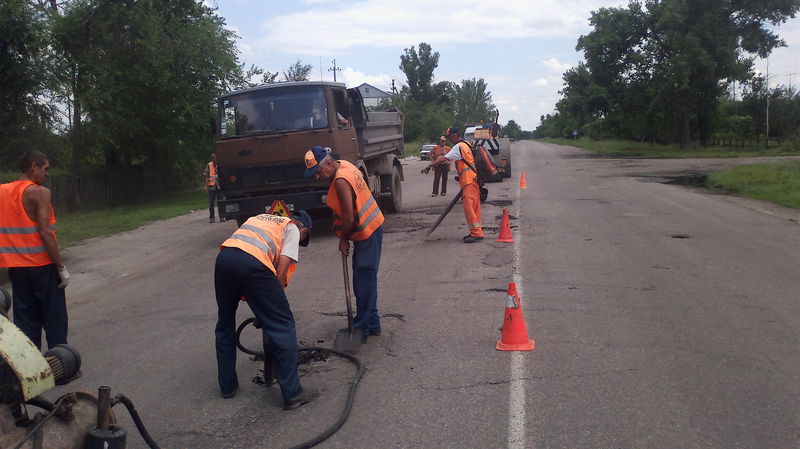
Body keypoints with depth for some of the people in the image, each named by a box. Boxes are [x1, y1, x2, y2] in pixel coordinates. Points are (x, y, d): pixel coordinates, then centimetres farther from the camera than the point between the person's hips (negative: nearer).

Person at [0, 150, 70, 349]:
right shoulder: (39, 192, -13)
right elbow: (45, 232, -19)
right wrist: (61, 267, -15)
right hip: (42, 265, -6)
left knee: (25, 318, 13)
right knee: (54, 318, 4)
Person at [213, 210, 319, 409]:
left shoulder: (260, 218, 38)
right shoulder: (293, 229, 20)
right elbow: (282, 269, 5)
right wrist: (274, 301, 15)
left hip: (224, 257, 6)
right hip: (253, 263, -6)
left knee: (225, 325, 23)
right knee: (282, 325, 3)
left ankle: (228, 385, 33)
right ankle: (292, 393, 4)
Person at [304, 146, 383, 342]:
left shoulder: (341, 181, -23)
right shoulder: (344, 165, 7)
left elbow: (349, 216, -23)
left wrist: (343, 239, -7)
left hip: (367, 233, -10)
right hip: (371, 227, 10)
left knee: (363, 282, -5)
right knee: (365, 280, 15)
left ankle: (361, 327, 1)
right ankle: (372, 323, 23)